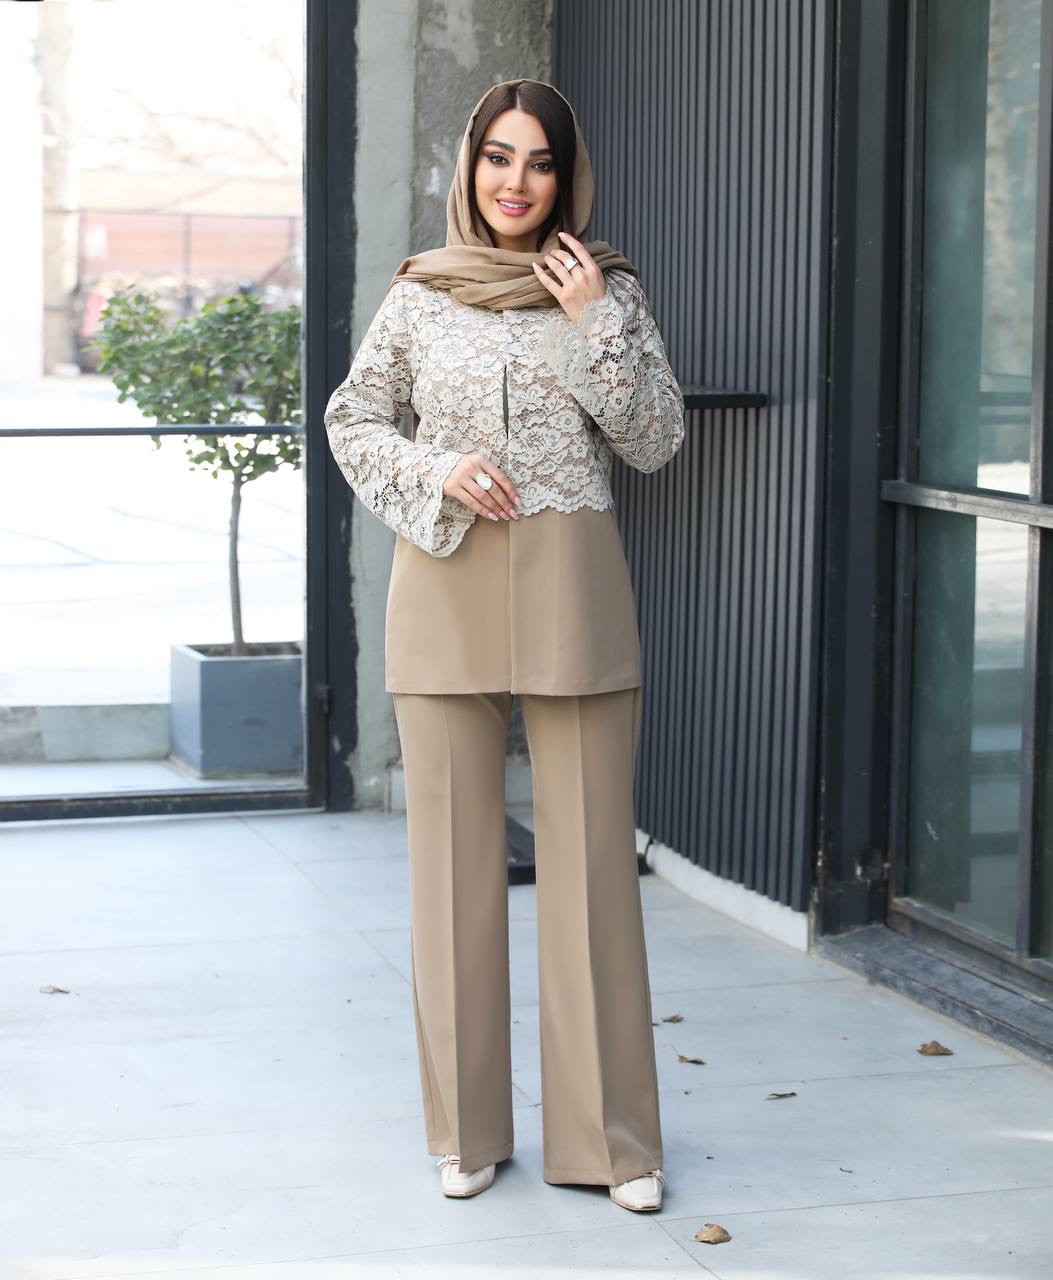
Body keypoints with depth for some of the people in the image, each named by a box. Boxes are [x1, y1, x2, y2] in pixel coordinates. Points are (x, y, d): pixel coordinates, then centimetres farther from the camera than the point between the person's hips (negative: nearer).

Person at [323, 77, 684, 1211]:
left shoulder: (609, 291, 5)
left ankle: (613, 1135, 9)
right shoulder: (419, 294, 6)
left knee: (591, 852, -1)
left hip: (573, 587, -1)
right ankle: (466, 1129, 16)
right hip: (447, 588, 1)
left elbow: (657, 443, 2)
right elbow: (351, 421, 12)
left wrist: (595, 327, -9)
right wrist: (435, 472, -6)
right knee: (453, 853, 4)